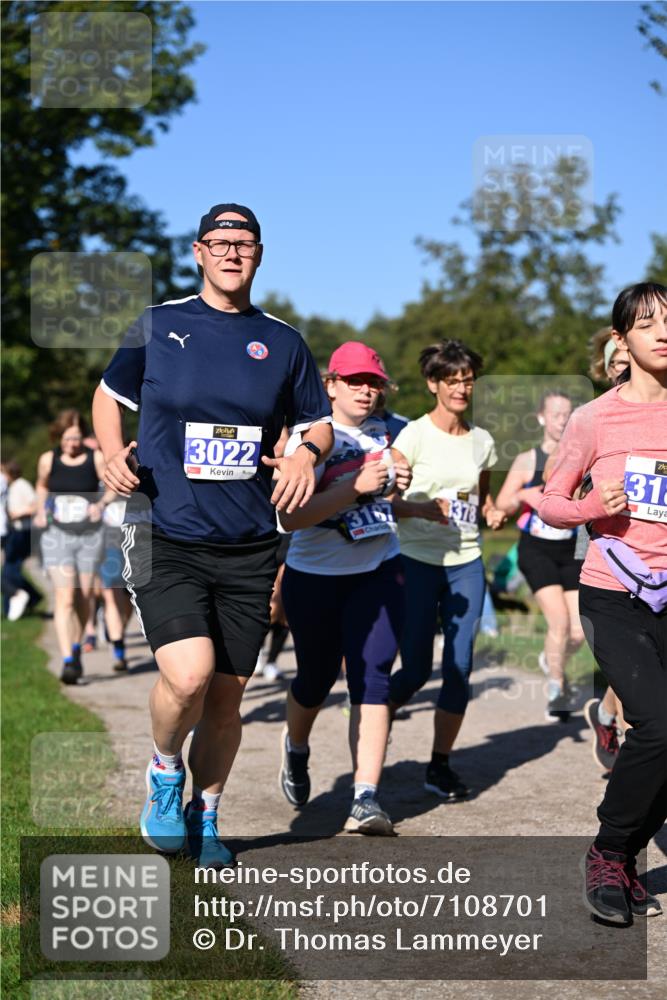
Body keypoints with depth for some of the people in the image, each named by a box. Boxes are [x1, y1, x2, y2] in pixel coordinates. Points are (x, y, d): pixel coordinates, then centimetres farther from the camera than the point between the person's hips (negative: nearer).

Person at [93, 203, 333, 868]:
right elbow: (108, 395, 17)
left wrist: (307, 452, -5)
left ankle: (204, 819, 29)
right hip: (164, 539, -2)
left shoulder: (283, 343, 8)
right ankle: (164, 771, 10)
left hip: (248, 549, 3)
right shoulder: (157, 326, 4)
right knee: (188, 675, -22)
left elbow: (318, 423, 19)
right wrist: (113, 452, -3)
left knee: (226, 695, 7)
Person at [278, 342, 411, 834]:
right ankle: (296, 749, 45)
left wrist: (397, 486, 1)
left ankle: (366, 798, -10)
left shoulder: (388, 433, 6)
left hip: (378, 573, 3)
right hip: (314, 576, -3)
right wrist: (357, 486, -30)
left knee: (372, 678, -9)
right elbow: (290, 517, -24)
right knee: (316, 678, 13)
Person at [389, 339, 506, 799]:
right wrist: (423, 508, -27)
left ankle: (441, 765, 12)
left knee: (460, 666, 0)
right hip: (419, 562, -4)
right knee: (416, 669, -2)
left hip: (466, 564, 4)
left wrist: (493, 512, 0)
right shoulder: (414, 435, -7)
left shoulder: (482, 441, 8)